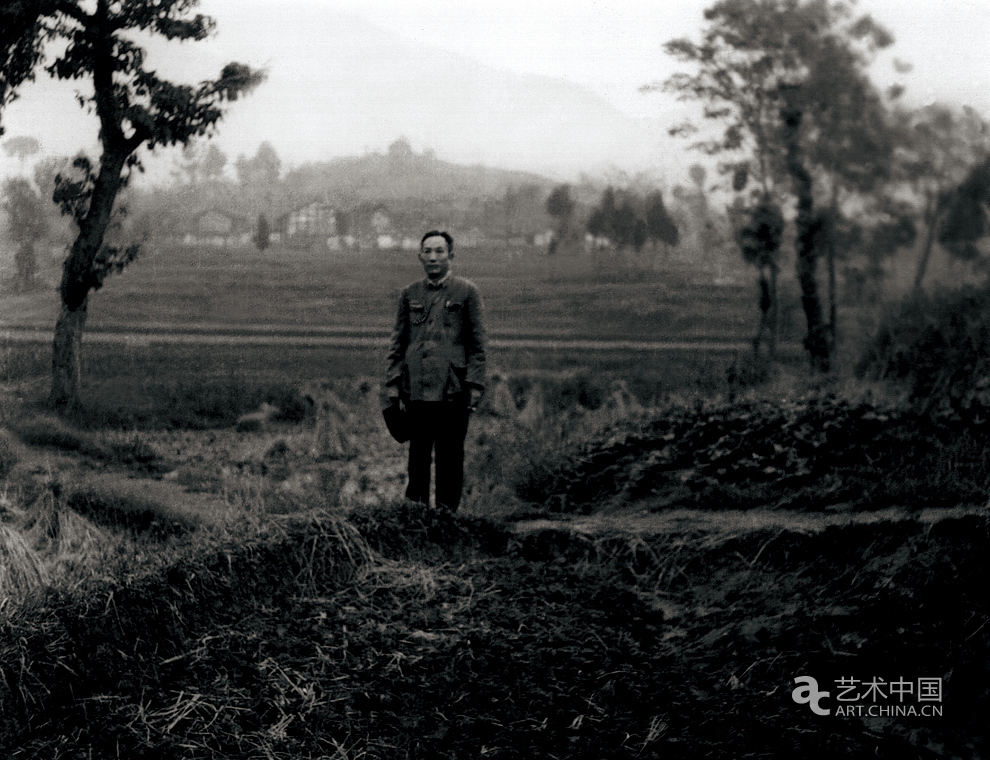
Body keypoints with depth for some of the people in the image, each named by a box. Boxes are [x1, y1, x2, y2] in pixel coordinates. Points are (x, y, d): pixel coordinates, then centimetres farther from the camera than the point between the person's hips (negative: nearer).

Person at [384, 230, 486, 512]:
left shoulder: (467, 292, 3)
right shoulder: (410, 294, 12)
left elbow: (477, 344, 2)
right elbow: (398, 343, 14)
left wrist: (475, 385, -6)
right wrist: (392, 382, 5)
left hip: (452, 389, -2)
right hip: (416, 389, 3)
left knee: (450, 455, 1)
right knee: (417, 455, 6)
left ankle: (447, 512, 9)